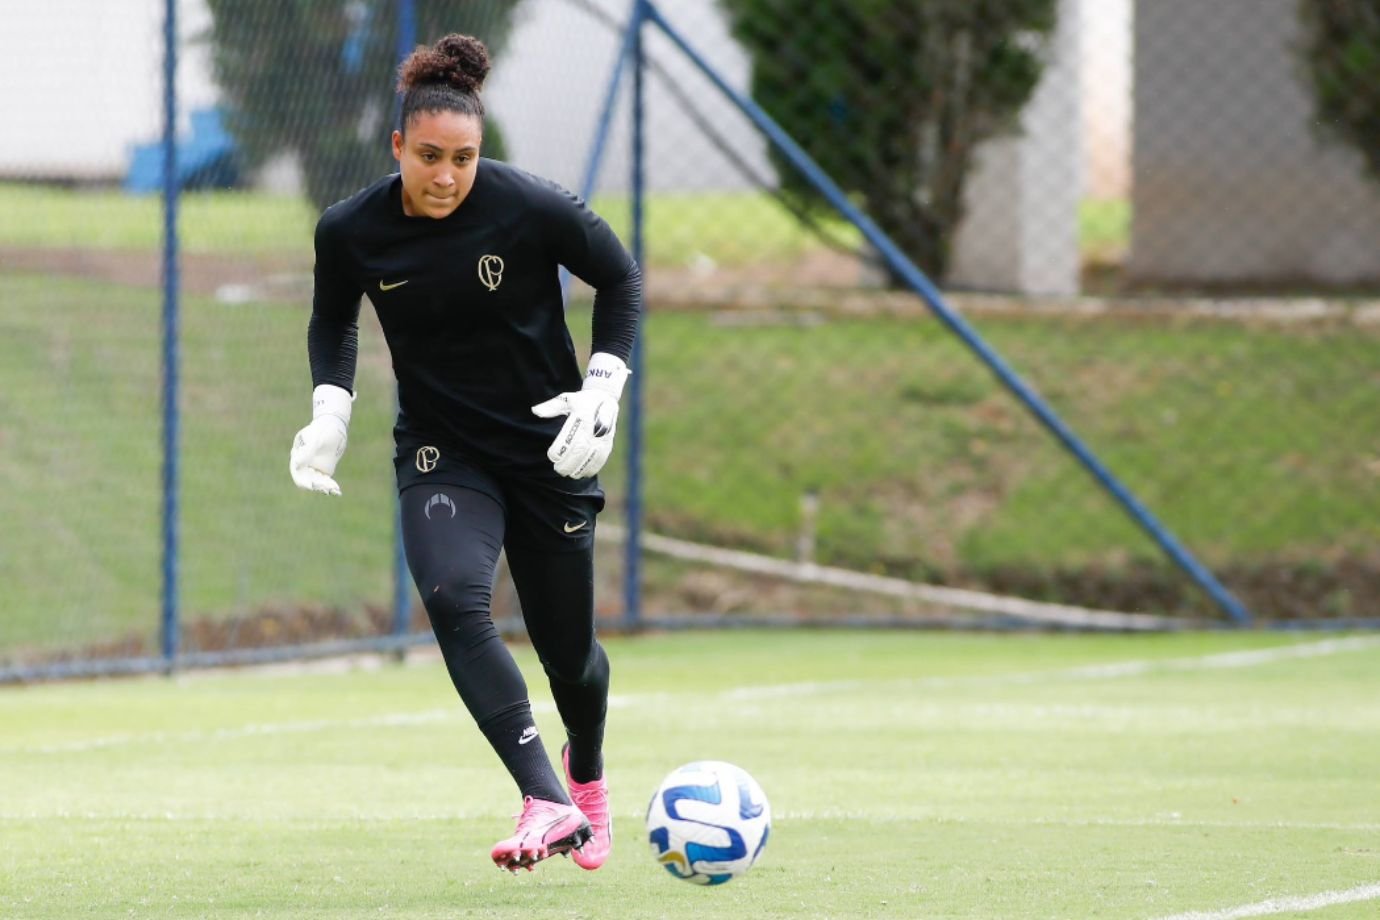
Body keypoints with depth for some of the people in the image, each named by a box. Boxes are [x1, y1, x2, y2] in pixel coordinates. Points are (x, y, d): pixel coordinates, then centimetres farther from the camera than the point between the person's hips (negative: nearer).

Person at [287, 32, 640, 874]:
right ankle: (547, 806, -33)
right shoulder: (351, 232, -11)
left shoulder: (531, 209, -18)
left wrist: (604, 386, -12)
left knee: (566, 646, 9)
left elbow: (620, 278, -2)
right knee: (455, 598, -28)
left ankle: (586, 770, 45)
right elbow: (333, 320, 10)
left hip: (547, 449, -1)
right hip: (442, 454, 1)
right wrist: (331, 406, -6)